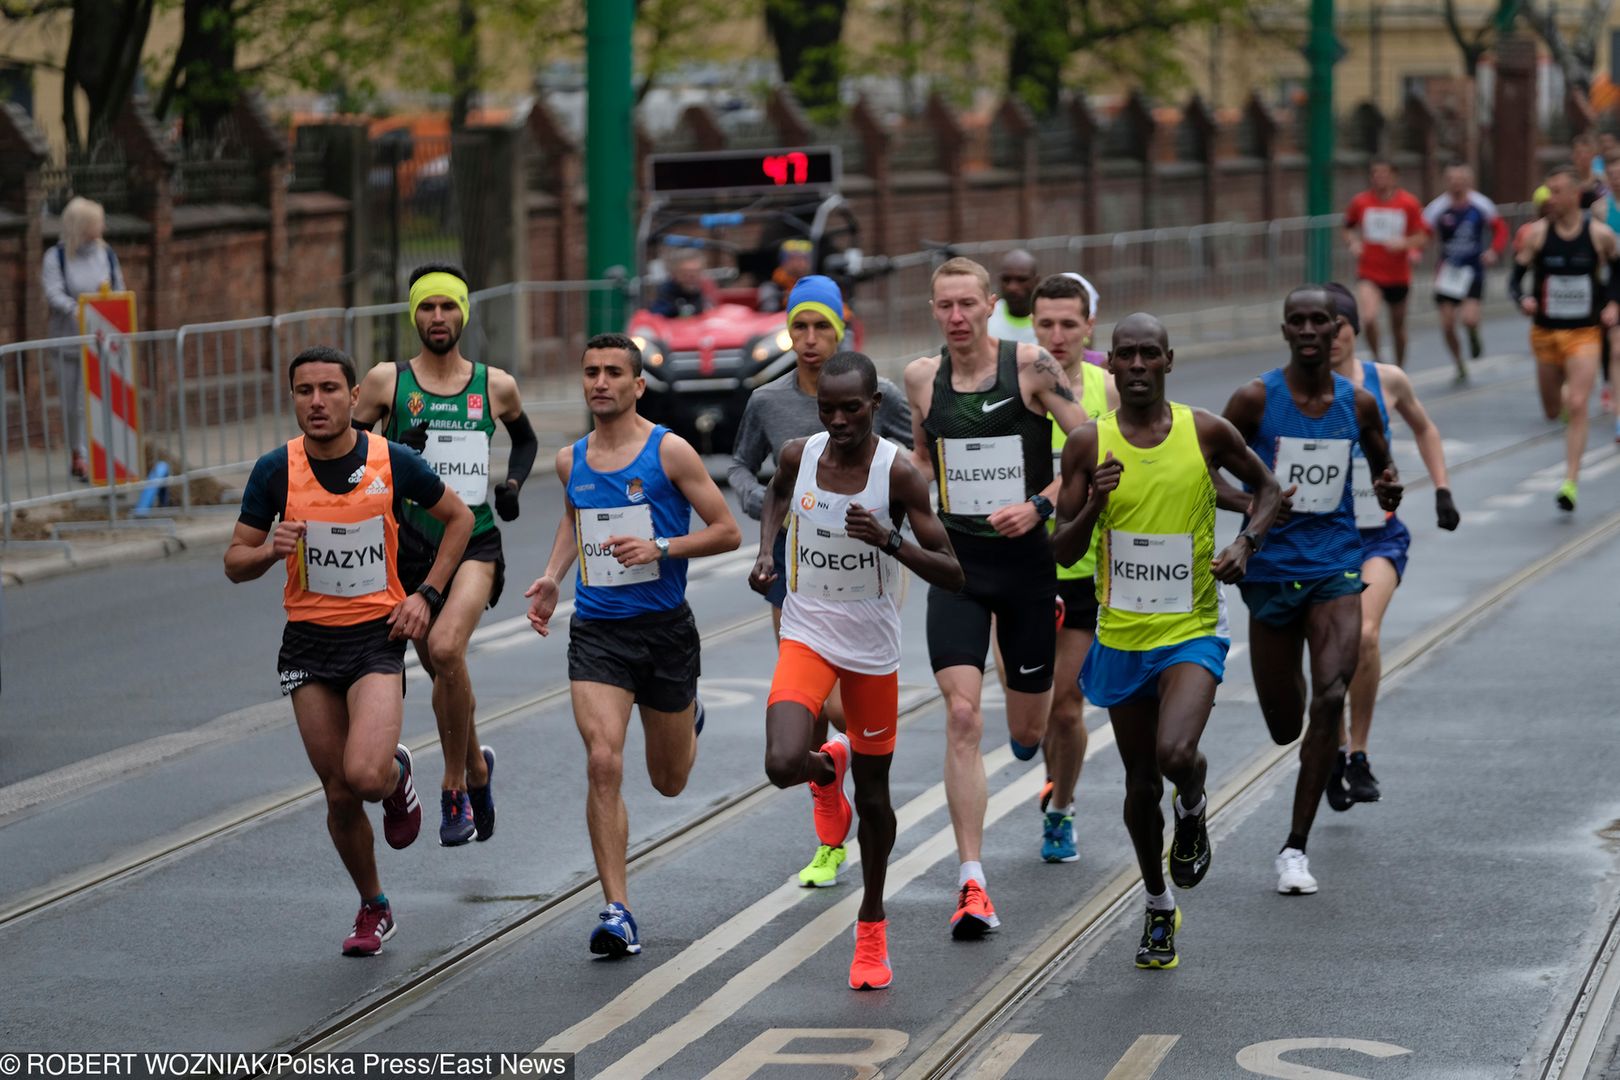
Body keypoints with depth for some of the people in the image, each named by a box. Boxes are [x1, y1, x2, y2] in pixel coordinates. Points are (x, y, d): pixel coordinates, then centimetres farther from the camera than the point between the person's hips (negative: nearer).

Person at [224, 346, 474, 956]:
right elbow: (235, 563, 2)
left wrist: (427, 594, 1)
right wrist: (271, 550, -21)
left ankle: (397, 776, 16)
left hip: (377, 636, -2)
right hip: (307, 644, 2)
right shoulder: (276, 470, -4)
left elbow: (459, 518, 10)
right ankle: (373, 909, 28)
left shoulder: (393, 463, -6)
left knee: (366, 775, -22)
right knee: (339, 795, 5)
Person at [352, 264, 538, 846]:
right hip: (411, 544, 1)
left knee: (446, 649, -25)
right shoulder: (387, 381, -1)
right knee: (441, 668, 11)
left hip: (475, 543, -1)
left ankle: (455, 786, -10)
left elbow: (525, 438, 25)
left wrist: (512, 483, 7)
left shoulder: (496, 386, 4)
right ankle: (476, 767, 39)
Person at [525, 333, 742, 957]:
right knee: (603, 763, -18)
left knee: (669, 782, 14)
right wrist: (552, 576, 12)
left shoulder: (669, 452, -7)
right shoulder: (571, 460, 6)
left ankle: (687, 717, 52)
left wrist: (661, 548, -19)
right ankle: (617, 912, -15)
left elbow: (728, 532, -6)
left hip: (665, 629, -2)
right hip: (595, 631, 2)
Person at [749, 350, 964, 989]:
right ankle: (829, 766, 18)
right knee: (783, 766, -22)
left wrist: (889, 539, -32)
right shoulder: (799, 456, -7)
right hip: (806, 637, 1)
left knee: (872, 795, 11)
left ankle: (872, 922, 34)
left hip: (873, 650, -1)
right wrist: (766, 553, 3)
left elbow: (952, 574, -17)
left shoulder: (897, 473, -16)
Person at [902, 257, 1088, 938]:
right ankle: (972, 884, -15)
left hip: (1026, 557, -1)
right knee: (961, 716, -15)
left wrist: (1038, 505, -19)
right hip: (955, 558, 1)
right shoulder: (922, 376, 2)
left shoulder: (1031, 366, -9)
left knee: (1027, 730, 10)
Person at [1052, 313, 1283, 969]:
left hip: (1192, 631, -2)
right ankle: (1159, 909, 33)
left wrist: (1247, 542, -7)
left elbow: (1266, 487, 11)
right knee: (1141, 782, 12)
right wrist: (1093, 504, -22)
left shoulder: (1206, 433, -6)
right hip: (1121, 637, 2)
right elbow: (1062, 552, -2)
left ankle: (1193, 808, 10)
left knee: (1175, 754, -26)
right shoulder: (1089, 445, -5)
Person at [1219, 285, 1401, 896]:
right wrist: (1247, 503, -22)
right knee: (1284, 726, 7)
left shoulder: (1358, 404, 2)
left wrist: (1388, 489, -6)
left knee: (1331, 697, -19)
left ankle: (1296, 847, -12)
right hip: (1272, 566, -1)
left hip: (1336, 567, 1)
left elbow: (1381, 465, 19)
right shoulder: (1256, 399, -6)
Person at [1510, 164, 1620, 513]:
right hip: (1545, 331, 2)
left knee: (1577, 406, -16)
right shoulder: (1537, 233, -6)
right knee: (1553, 411, 14)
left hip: (1584, 333, -2)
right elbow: (1516, 277, -2)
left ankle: (1570, 483, -15)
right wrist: (1522, 299, -23)